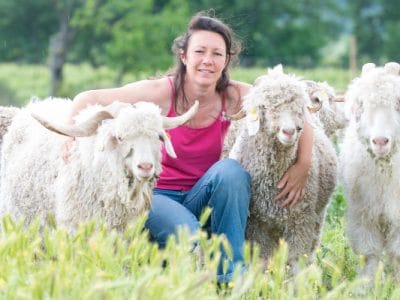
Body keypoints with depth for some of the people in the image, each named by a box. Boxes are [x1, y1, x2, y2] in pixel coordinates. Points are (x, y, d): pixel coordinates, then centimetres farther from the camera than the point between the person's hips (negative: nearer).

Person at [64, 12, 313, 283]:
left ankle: (233, 274, -20)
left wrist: (303, 164, -19)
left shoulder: (234, 96, -8)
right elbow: (87, 100, -13)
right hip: (157, 197, -3)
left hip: (202, 198, 4)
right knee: (192, 239, -35)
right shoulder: (162, 93, -15)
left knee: (231, 169, -28)